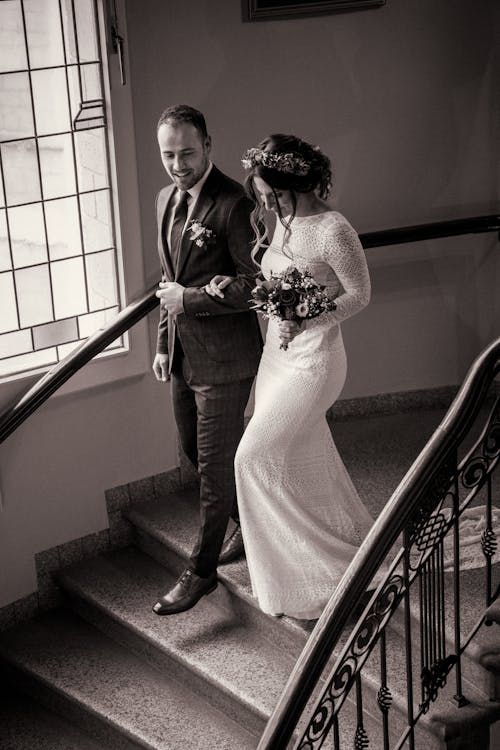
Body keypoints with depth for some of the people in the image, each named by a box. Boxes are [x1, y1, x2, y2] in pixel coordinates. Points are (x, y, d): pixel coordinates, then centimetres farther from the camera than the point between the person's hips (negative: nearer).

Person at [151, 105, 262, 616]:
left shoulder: (233, 204, -19)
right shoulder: (166, 199, 8)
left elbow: (255, 284, -20)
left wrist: (189, 299, -18)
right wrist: (164, 343, 14)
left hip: (223, 357, -9)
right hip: (183, 353, 9)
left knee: (214, 463, 2)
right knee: (195, 451, 20)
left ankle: (202, 570, 14)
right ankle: (250, 523, 41)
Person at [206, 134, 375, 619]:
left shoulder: (333, 230, -19)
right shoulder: (281, 222, 6)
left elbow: (359, 294, -12)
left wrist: (308, 321, -23)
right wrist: (234, 282, 1)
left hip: (312, 361, -8)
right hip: (278, 355, 8)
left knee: (256, 459, -7)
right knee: (304, 464, 16)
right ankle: (352, 542, 35)